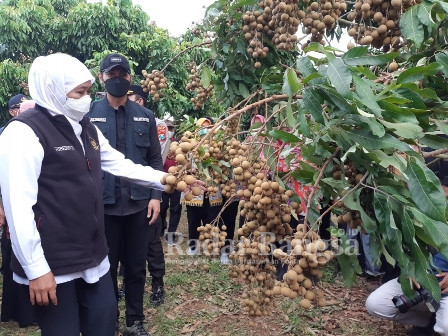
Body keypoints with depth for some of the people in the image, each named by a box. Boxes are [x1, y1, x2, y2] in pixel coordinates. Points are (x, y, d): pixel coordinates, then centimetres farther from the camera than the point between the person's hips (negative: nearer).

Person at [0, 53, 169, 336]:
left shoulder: (86, 129, 10)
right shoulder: (24, 132, -16)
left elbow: (120, 164, 16)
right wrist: (35, 269, -18)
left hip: (93, 256, 7)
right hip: (52, 265, -7)